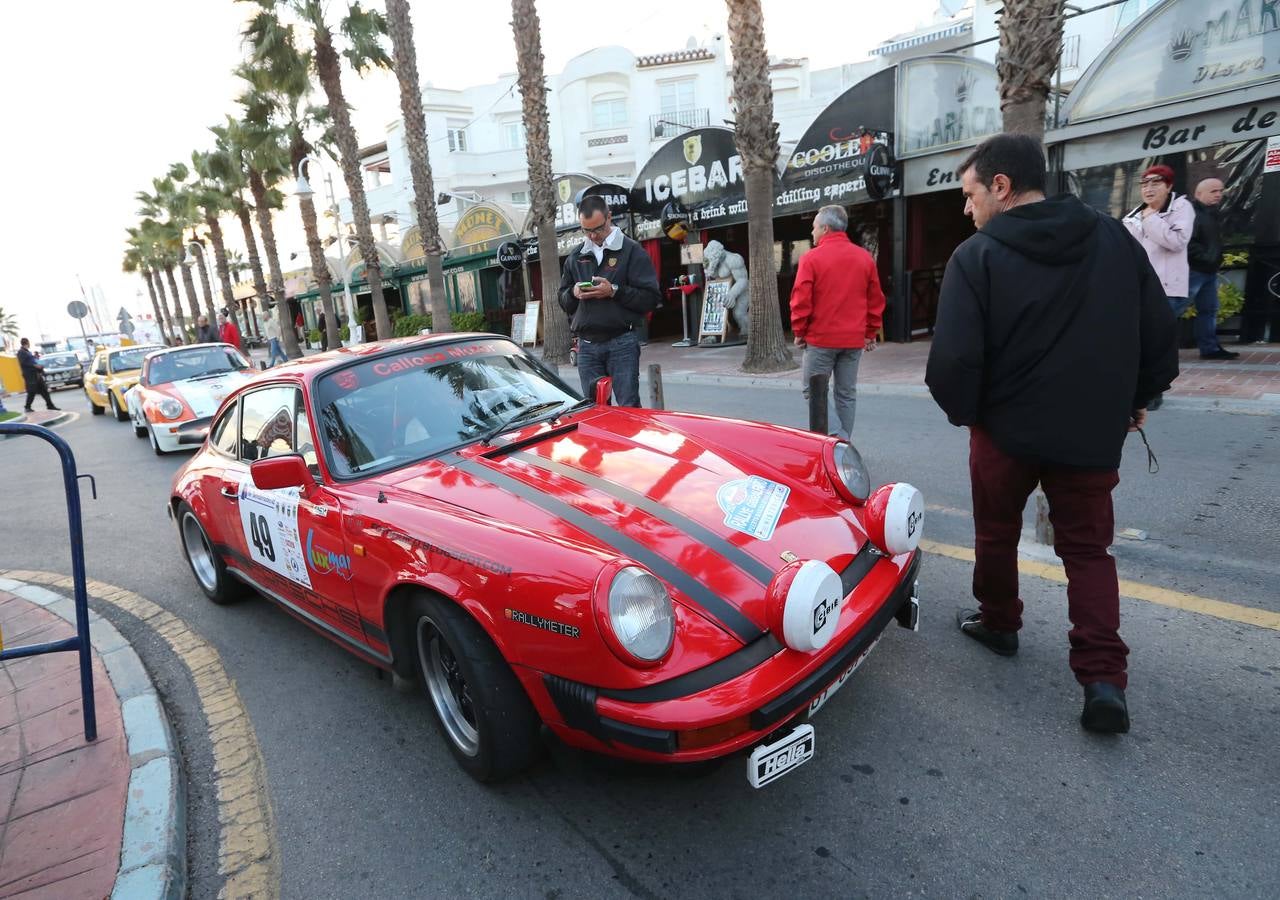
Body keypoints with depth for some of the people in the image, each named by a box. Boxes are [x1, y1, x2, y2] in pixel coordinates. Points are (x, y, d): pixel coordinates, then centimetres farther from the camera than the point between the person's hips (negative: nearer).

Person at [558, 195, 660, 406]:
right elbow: (563, 300, 20)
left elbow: (651, 298, -6)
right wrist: (574, 293, -3)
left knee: (629, 407, -4)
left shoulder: (632, 251, 1)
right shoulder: (576, 257, 16)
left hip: (622, 343, -4)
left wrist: (614, 291, -16)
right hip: (587, 345, 5)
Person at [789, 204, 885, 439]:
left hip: (820, 338, -4)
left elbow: (801, 301, -10)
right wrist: (870, 333, 17)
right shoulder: (865, 257, 6)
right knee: (846, 394, 11)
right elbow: (876, 300, 9)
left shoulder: (811, 258, -8)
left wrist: (799, 332, 2)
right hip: (854, 340, 5)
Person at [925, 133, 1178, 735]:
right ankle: (1103, 678, 4)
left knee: (996, 533, 19)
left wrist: (964, 412, 0)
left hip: (1006, 428, -3)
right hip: (1093, 431, 4)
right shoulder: (1115, 240, 2)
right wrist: (1137, 398, 20)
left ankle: (997, 622, 37)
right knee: (1087, 548, 13)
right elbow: (1160, 332, 6)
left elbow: (954, 358, -18)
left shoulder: (978, 256, -13)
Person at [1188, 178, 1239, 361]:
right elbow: (1186, 243, -25)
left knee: (1209, 310, 13)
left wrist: (1217, 260, 15)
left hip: (1209, 271, 10)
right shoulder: (1191, 212, -15)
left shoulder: (1211, 213, 17)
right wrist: (1206, 257, -22)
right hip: (1193, 270, -10)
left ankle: (1210, 348, 19)